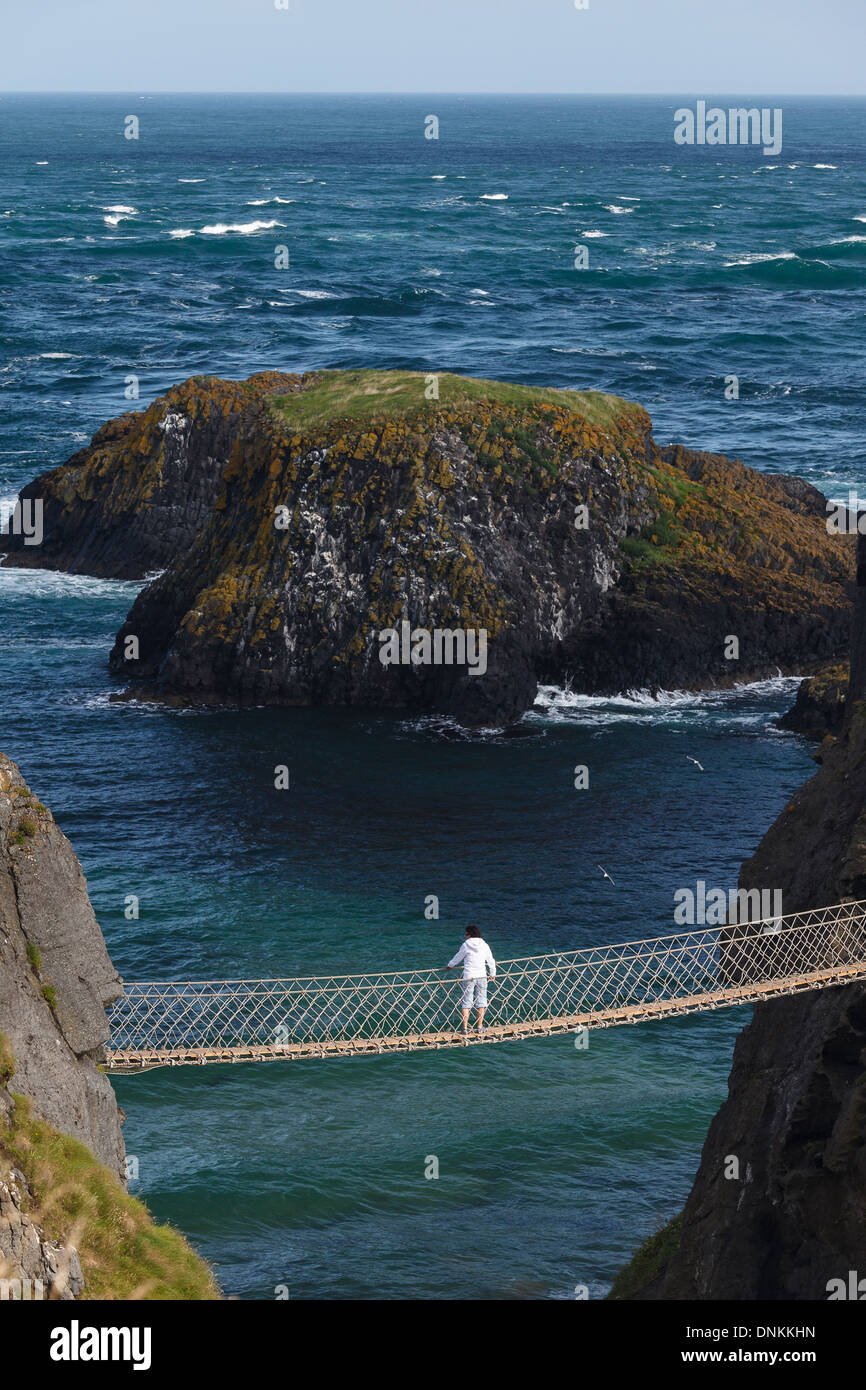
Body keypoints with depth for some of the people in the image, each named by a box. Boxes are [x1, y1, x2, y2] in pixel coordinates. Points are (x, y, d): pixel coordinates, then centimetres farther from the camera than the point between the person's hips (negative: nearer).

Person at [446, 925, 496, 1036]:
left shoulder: (466, 945, -4)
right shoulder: (484, 945, 3)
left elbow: (458, 957, 8)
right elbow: (491, 961, 11)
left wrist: (450, 965, 27)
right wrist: (492, 974, 26)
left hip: (469, 977, -2)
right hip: (482, 976, 2)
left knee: (466, 1003, 2)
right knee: (481, 1002, 11)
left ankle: (465, 1028, -1)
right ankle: (480, 1027, 13)